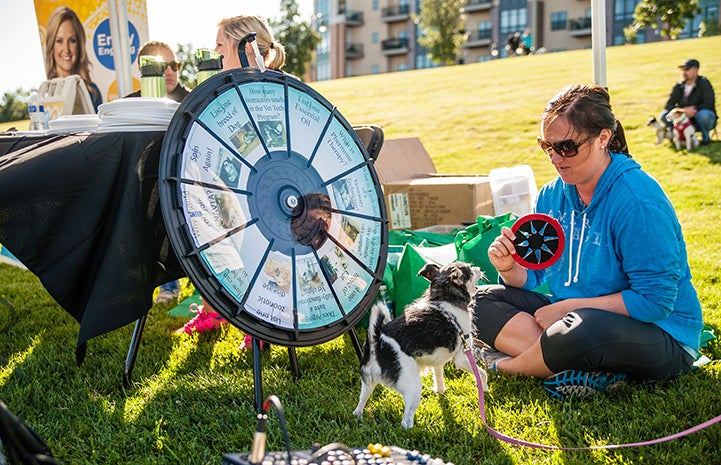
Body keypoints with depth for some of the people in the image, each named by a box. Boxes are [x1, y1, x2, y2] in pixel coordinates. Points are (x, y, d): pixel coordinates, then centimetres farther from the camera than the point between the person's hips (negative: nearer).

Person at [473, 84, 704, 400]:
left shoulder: (637, 200, -20)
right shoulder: (552, 195, 3)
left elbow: (655, 300, -22)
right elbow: (531, 276, 7)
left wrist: (568, 307, -20)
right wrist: (509, 269, -16)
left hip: (660, 336, -8)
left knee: (583, 326, -40)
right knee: (481, 300, -4)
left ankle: (505, 364, -8)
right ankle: (594, 371, -22)